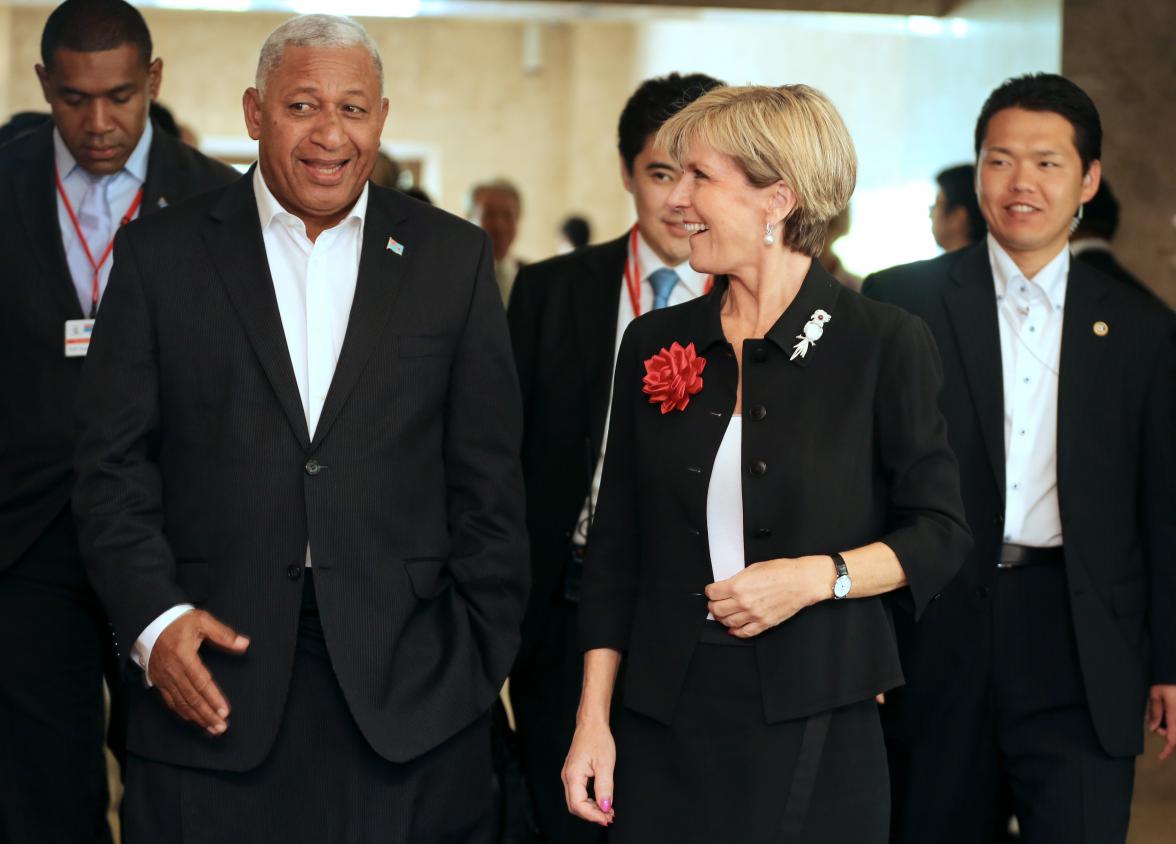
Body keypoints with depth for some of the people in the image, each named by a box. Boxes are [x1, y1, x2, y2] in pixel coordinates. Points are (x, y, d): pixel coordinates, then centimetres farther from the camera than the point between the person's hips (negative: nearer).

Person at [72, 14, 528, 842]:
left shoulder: (452, 258, 7)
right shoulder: (160, 255, 5)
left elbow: (488, 476, 6)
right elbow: (114, 464, 4)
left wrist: (482, 652, 2)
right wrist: (153, 619, -8)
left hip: (410, 681, 1)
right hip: (214, 679, 0)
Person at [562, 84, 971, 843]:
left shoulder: (885, 345, -4)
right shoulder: (655, 344, 7)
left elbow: (941, 533, 0)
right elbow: (617, 546, 9)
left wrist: (819, 577, -16)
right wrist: (593, 717, 3)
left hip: (817, 725, -3)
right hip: (665, 729, 3)